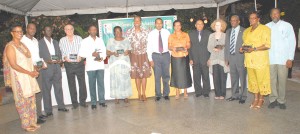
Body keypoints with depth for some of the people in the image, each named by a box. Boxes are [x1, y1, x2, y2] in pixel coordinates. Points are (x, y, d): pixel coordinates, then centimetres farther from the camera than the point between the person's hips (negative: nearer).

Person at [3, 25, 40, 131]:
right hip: (19, 78, -7)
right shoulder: (10, 47, -10)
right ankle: (26, 125, 15)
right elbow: (13, 65, -16)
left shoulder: (23, 45, 13)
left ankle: (32, 122, 23)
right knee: (22, 101, 2)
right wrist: (29, 73, -16)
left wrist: (34, 71, 1)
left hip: (29, 77, 7)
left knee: (31, 100, 11)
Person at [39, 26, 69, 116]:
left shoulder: (55, 42, 19)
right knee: (46, 90, 0)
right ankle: (48, 110, 6)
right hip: (46, 69, -4)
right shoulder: (40, 43, 2)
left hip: (57, 68, 5)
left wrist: (60, 60, -3)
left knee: (59, 88, 10)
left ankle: (61, 106, 20)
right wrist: (46, 61, -19)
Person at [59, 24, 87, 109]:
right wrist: (64, 57, -12)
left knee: (82, 83, 2)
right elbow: (61, 52, 7)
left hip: (79, 63, 0)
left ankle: (83, 101, 15)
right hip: (69, 64, 1)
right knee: (71, 84, 7)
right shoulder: (62, 40, 6)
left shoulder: (79, 38, 5)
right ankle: (74, 103, 17)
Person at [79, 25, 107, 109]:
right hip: (90, 66, -2)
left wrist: (102, 58, -9)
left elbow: (104, 51, 10)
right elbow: (81, 53, -1)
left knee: (101, 83, 1)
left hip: (100, 65, 2)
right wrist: (92, 54, -12)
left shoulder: (100, 40, 16)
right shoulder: (85, 41, 7)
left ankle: (102, 101, 9)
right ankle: (93, 103, 7)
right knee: (92, 84, 1)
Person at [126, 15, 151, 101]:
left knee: (144, 74, 2)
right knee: (137, 75, 4)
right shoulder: (129, 32, 0)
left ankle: (144, 93, 12)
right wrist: (128, 53, -5)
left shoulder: (145, 32, 2)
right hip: (134, 56, 0)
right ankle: (139, 94, 15)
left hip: (144, 55, 1)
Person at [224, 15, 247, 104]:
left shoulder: (244, 31, -3)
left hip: (240, 57, -5)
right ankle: (235, 95, 23)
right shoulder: (228, 31, 14)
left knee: (242, 78, 2)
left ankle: (243, 96, 14)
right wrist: (226, 58, 9)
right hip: (231, 57, 5)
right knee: (233, 78, 12)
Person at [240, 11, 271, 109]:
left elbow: (267, 45, -10)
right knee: (252, 79, 8)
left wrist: (254, 49, -21)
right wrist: (243, 48, 5)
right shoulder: (246, 31, 17)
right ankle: (256, 99, 20)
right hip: (249, 60, 6)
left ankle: (261, 99, 14)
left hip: (260, 60, -5)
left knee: (261, 80, -1)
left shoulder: (264, 29, -2)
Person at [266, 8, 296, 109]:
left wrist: (290, 58, -4)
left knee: (282, 80, 1)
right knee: (272, 80, 3)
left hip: (283, 59, -1)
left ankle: (281, 100, 14)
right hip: (270, 59, 1)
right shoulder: (266, 27, 7)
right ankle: (273, 99, 14)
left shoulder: (287, 26, 4)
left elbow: (292, 42, 2)